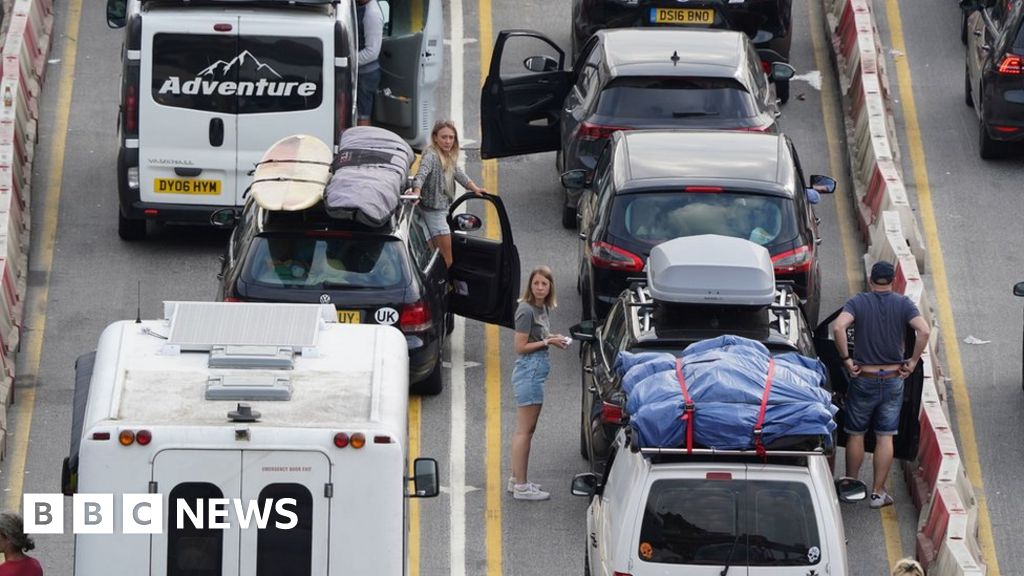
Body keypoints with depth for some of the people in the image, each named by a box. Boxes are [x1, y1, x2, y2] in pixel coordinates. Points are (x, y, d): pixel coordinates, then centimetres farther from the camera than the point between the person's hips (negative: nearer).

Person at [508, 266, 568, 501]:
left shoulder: (541, 308, 12)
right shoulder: (526, 310, -16)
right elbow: (521, 347, -17)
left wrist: (553, 339, 4)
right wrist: (548, 342, -14)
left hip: (536, 370, 10)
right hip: (529, 370, -10)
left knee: (525, 429, 16)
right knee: (525, 430, -6)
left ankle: (517, 480, 24)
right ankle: (521, 486, -4)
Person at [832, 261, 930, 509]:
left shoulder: (858, 302, -6)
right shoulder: (903, 304, -4)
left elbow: (838, 327, -23)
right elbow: (924, 331, -17)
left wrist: (846, 359, -13)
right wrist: (913, 362, -6)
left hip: (863, 378, -1)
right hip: (893, 378, 1)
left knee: (855, 434, 13)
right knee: (885, 437, 6)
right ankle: (878, 493, 8)